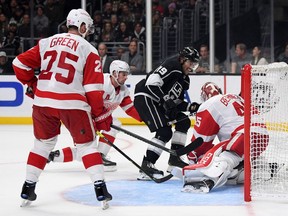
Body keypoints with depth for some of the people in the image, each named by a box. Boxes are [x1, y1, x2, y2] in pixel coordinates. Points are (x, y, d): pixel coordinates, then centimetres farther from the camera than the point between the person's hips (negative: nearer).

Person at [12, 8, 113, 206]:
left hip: (43, 101, 4)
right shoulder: (88, 49, 1)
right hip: (73, 104, -3)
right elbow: (93, 88, -3)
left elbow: (20, 64, 11)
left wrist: (32, 84, 24)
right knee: (87, 144, 9)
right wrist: (100, 115, 4)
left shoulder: (47, 42, 12)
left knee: (43, 143, 21)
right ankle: (100, 188, 0)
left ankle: (28, 188, 21)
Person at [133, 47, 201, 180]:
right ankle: (146, 166, -22)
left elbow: (177, 102, 17)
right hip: (144, 98, -11)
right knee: (165, 132, -21)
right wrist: (166, 101, -25)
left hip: (158, 103, 11)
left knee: (184, 122, 12)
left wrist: (190, 107, 0)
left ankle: (174, 158, 13)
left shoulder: (184, 79, 17)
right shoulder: (172, 65, -14)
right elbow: (152, 82, -25)